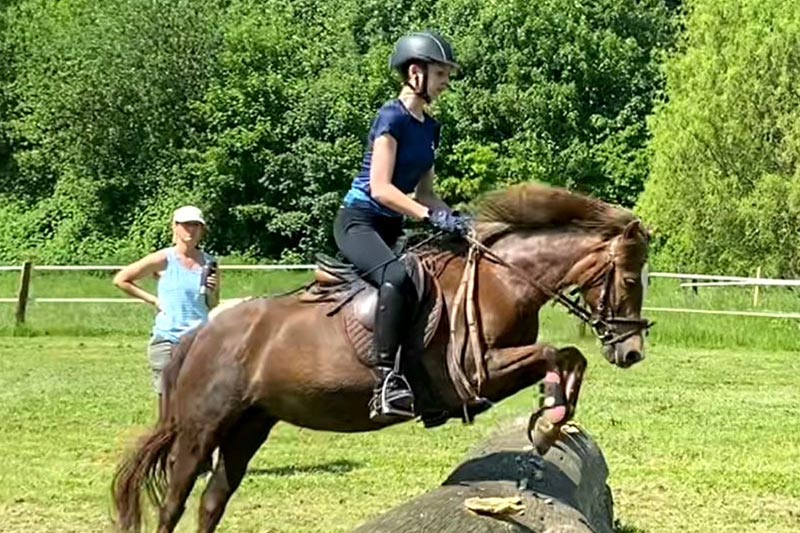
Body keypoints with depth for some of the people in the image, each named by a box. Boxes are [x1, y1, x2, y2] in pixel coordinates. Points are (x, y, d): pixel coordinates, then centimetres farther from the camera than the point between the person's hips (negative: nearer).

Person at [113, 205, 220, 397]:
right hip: (167, 341, -3)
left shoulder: (209, 264, 6)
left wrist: (212, 292, -5)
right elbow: (120, 279, 2)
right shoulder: (163, 260, -4)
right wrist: (153, 300, -1)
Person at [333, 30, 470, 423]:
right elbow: (380, 188, -21)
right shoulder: (392, 118, -13)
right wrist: (432, 216, -28)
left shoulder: (430, 128, 12)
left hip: (392, 226, 10)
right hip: (358, 221, -10)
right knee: (397, 277, -36)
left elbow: (424, 192, 17)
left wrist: (452, 217, -1)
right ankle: (387, 380, -38)